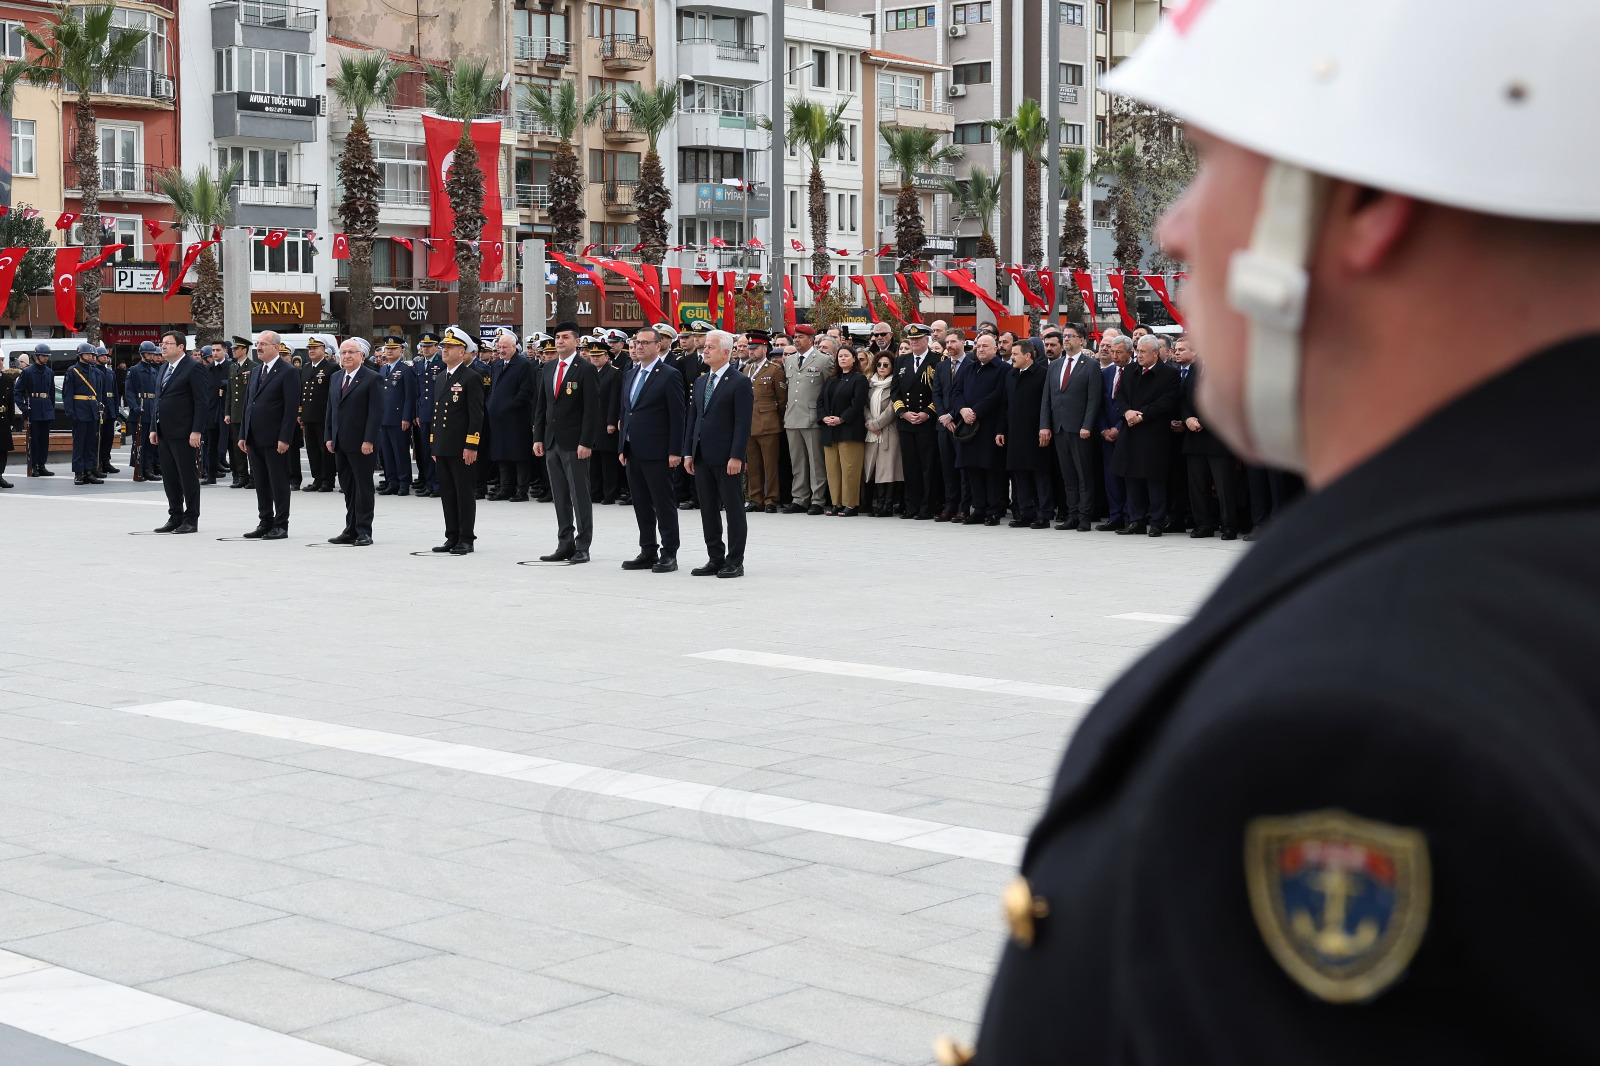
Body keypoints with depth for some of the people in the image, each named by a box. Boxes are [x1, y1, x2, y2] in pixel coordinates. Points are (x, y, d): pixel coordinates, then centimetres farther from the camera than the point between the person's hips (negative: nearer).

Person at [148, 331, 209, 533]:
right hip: (164, 433, 8)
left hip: (183, 433, -8)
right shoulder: (164, 369, 17)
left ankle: (191, 519, 4)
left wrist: (196, 431, -18)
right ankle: (175, 517, 18)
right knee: (169, 478, 10)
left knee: (188, 476, -2)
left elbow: (202, 402, -13)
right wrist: (154, 428, 15)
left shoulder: (193, 369, -9)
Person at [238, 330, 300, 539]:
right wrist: (243, 435, 12)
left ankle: (280, 526, 4)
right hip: (255, 439, 8)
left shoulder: (288, 372, -8)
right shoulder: (256, 372, 16)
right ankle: (265, 523, 18)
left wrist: (284, 438, -18)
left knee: (279, 483, -1)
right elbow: (248, 404, 19)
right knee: (260, 483, 11)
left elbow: (292, 407, -13)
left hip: (275, 440, -8)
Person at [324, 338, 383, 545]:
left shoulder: (372, 378, -7)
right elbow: (330, 409, 17)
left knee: (363, 487, -1)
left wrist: (369, 441, -18)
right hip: (340, 443, 7)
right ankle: (351, 530, 16)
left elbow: (376, 412, -13)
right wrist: (329, 437, 9)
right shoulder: (335, 378, 14)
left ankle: (364, 532, 4)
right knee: (348, 488, 11)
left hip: (362, 443, -7)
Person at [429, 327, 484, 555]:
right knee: (447, 494, 10)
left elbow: (476, 415, -13)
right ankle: (452, 538, 16)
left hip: (461, 448, -8)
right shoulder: (441, 379, 16)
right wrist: (434, 445, 17)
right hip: (443, 448, 8)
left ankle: (466, 540, 3)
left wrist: (471, 446, -17)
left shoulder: (471, 378, -8)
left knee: (465, 494, -2)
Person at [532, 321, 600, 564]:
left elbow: (592, 409, -11)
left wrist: (586, 443, -16)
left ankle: (582, 547, 2)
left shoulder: (585, 370, -7)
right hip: (552, 443, 6)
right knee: (560, 498, 9)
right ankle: (565, 545, 14)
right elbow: (540, 405, 16)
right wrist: (538, 438, 9)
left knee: (580, 497, -2)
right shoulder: (547, 369, 13)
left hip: (575, 443, -6)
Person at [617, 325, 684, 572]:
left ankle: (669, 554, 3)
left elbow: (677, 416, -10)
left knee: (664, 504, -2)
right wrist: (623, 447, 14)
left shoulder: (669, 375, -7)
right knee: (642, 505, 11)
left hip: (656, 452, -8)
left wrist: (675, 452, -15)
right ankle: (648, 552, 18)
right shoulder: (630, 376, 16)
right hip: (633, 453, 8)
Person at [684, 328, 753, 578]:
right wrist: (688, 453, 9)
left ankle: (735, 562, 4)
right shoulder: (700, 382, 15)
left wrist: (736, 457, -18)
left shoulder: (740, 383, -7)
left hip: (726, 458, -7)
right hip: (702, 458, 7)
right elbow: (692, 419, 16)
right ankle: (715, 559, 17)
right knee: (708, 510, 10)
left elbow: (743, 423, -12)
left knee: (734, 510, -1)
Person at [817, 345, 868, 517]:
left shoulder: (859, 379, -1)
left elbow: (858, 403, -11)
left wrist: (841, 419, -16)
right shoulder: (830, 381, 20)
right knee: (832, 468, 5)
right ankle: (836, 503, 10)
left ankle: (851, 504, -6)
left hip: (849, 430, -7)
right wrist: (824, 417, -4)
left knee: (849, 468, -9)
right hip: (830, 431, 7)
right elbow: (820, 401, 15)